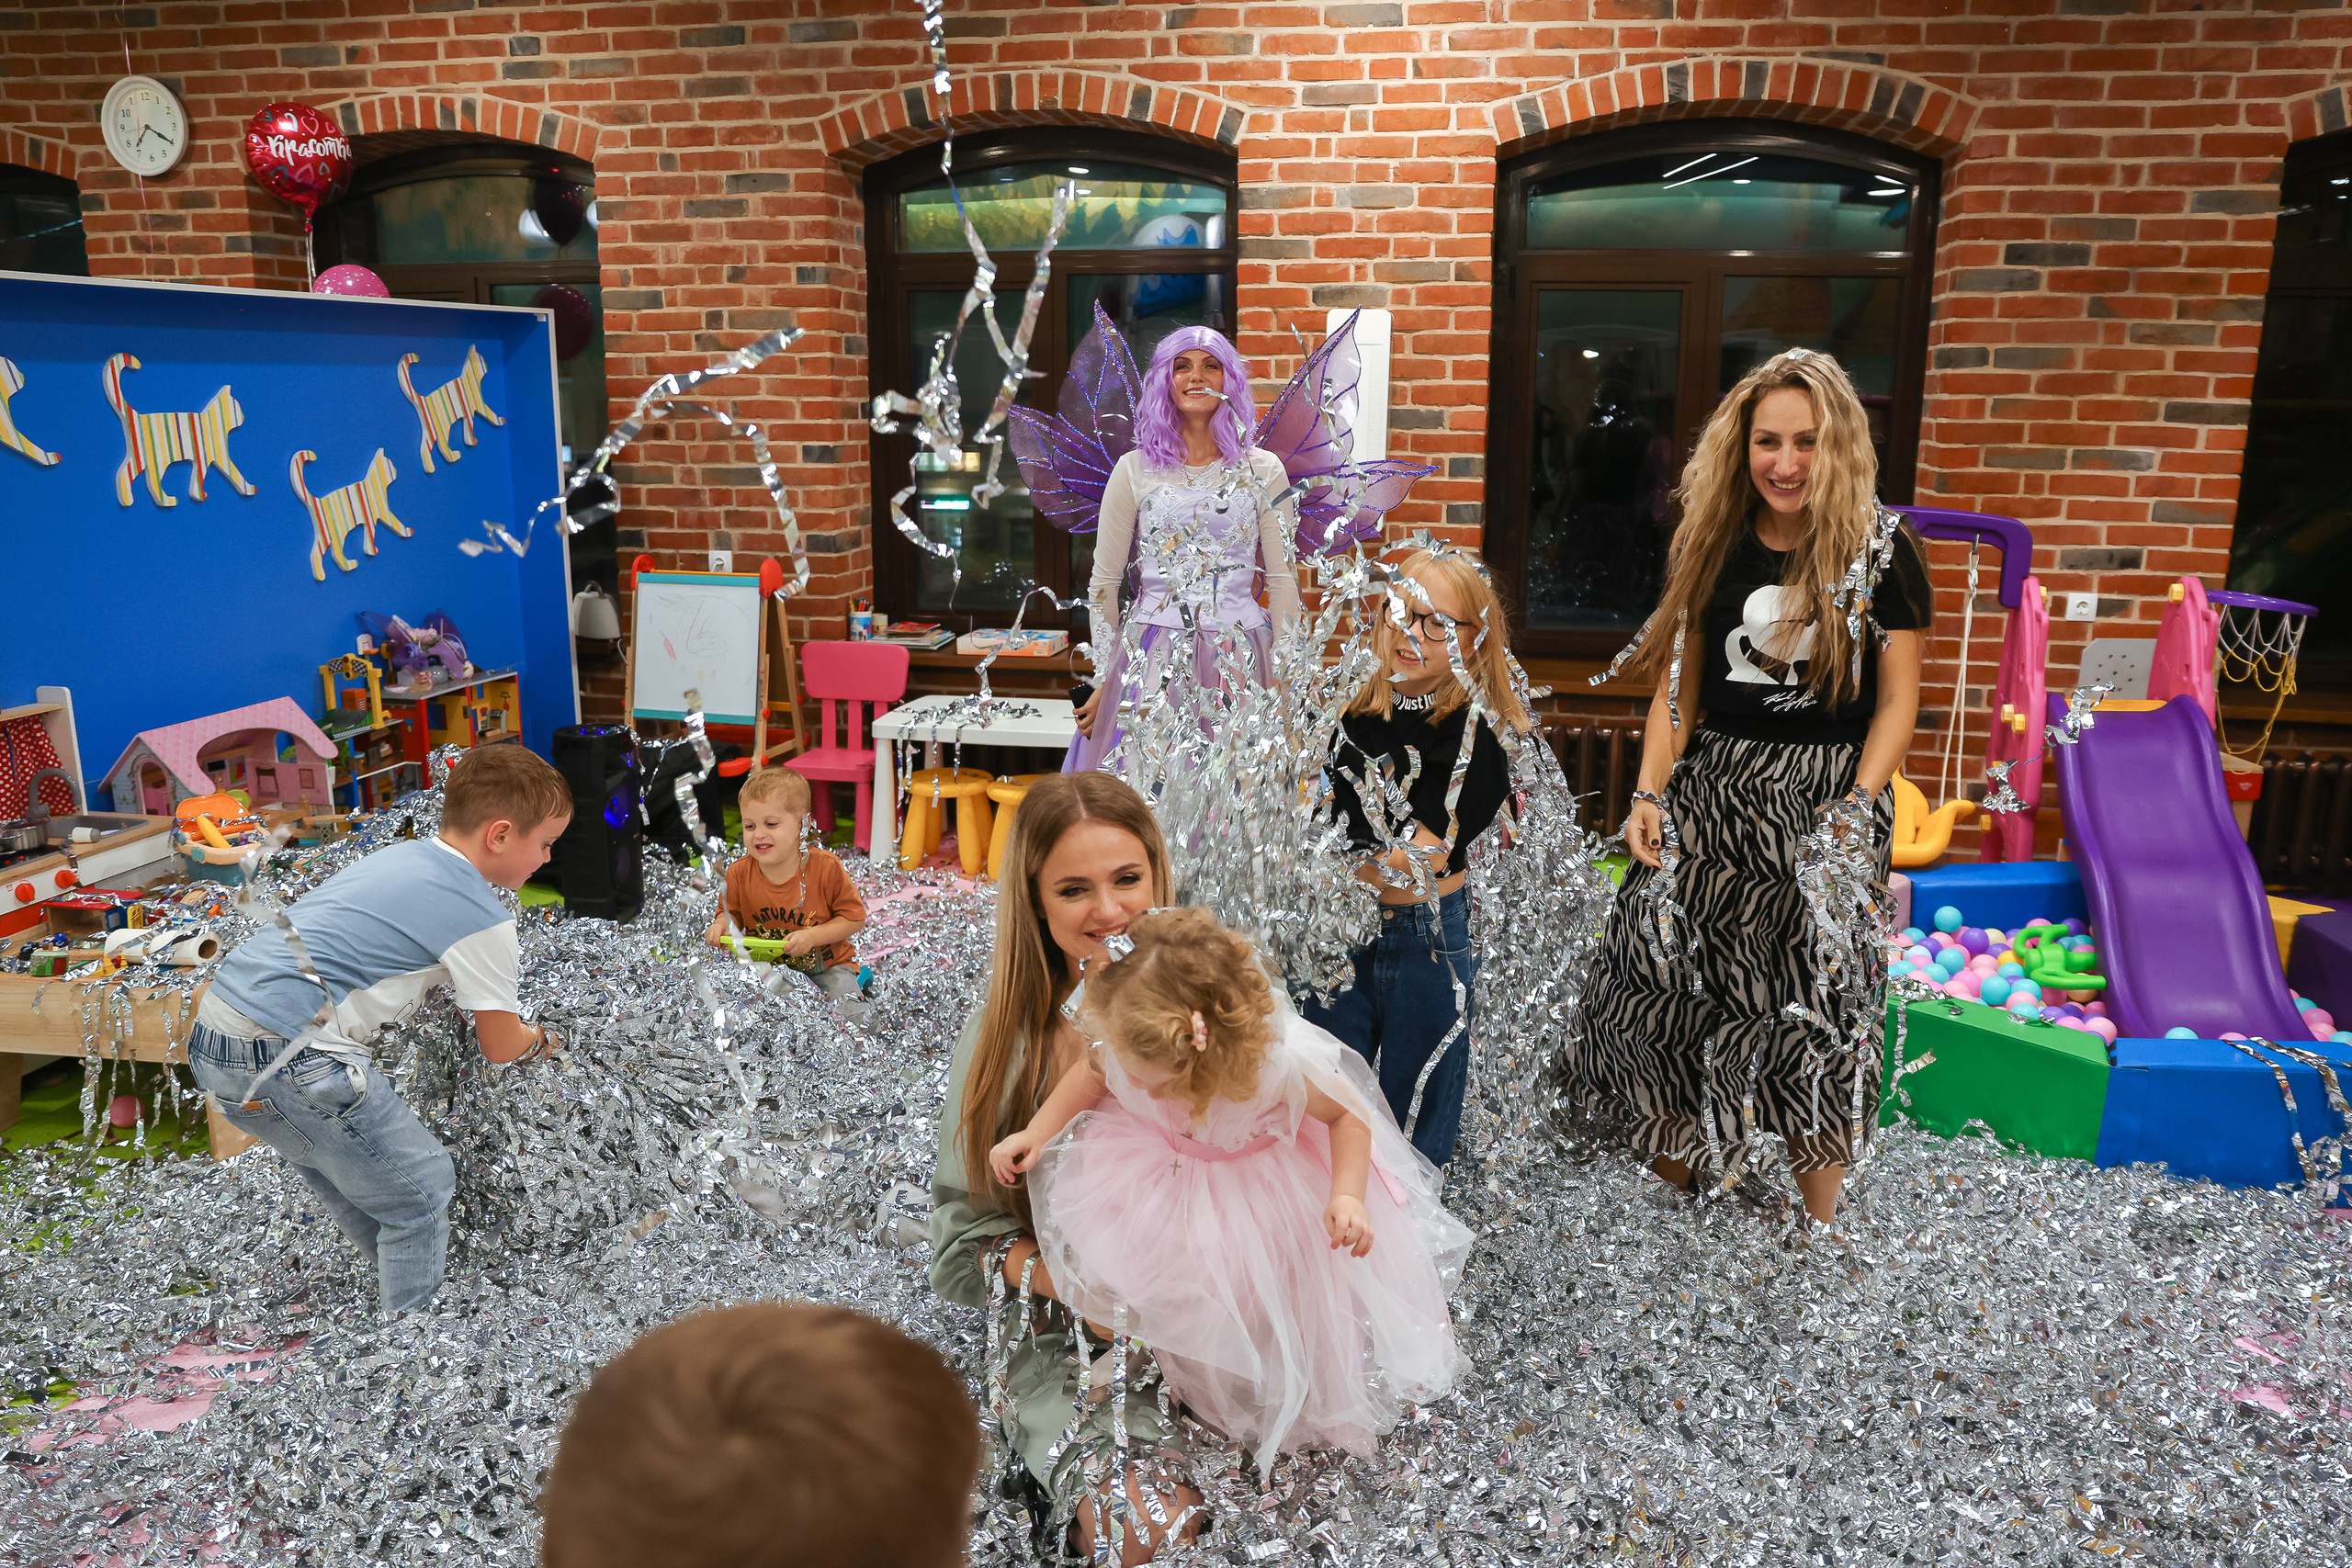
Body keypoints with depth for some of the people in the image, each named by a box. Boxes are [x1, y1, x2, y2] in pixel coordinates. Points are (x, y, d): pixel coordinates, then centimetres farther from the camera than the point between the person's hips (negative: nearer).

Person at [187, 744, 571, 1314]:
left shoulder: (398, 855, 15)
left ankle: (402, 1299, 40)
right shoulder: (482, 919, -10)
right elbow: (502, 1047, 1)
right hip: (286, 1059, -9)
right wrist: (538, 1039, 25)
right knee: (423, 1193, 5)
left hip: (212, 1039, 10)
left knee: (352, 1172, 26)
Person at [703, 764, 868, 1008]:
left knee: (844, 1009, -26)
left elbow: (855, 918, -11)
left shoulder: (825, 867, -17)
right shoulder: (739, 874, -8)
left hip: (827, 964, -3)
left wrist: (812, 936, -23)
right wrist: (723, 924, -14)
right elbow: (731, 912, 10)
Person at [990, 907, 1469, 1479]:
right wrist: (1036, 1132, -13)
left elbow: (1347, 1115, -20)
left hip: (1268, 1176, -4)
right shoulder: (1129, 1040, -28)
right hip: (1168, 1167, 4)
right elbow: (1091, 1071, -2)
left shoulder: (1282, 1061, -40)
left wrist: (1348, 1196, -35)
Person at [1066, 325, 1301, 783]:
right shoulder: (1135, 470, 4)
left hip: (1238, 658, 0)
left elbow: (1283, 580, 5)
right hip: (1151, 659, 0)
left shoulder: (1263, 471, 5)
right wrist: (1104, 681, 6)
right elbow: (1103, 583, 7)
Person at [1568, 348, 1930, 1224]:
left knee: (1816, 1002, 4)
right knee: (1667, 978, 7)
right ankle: (1674, 1185, 27)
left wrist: (1859, 804, -16)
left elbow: (1897, 700, -4)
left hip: (1825, 798, -3)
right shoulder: (1716, 545, 4)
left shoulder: (1881, 553, -6)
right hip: (1713, 791, 4)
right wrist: (1650, 794, -3)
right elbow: (1679, 684, 6)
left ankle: (1818, 1226, 21)